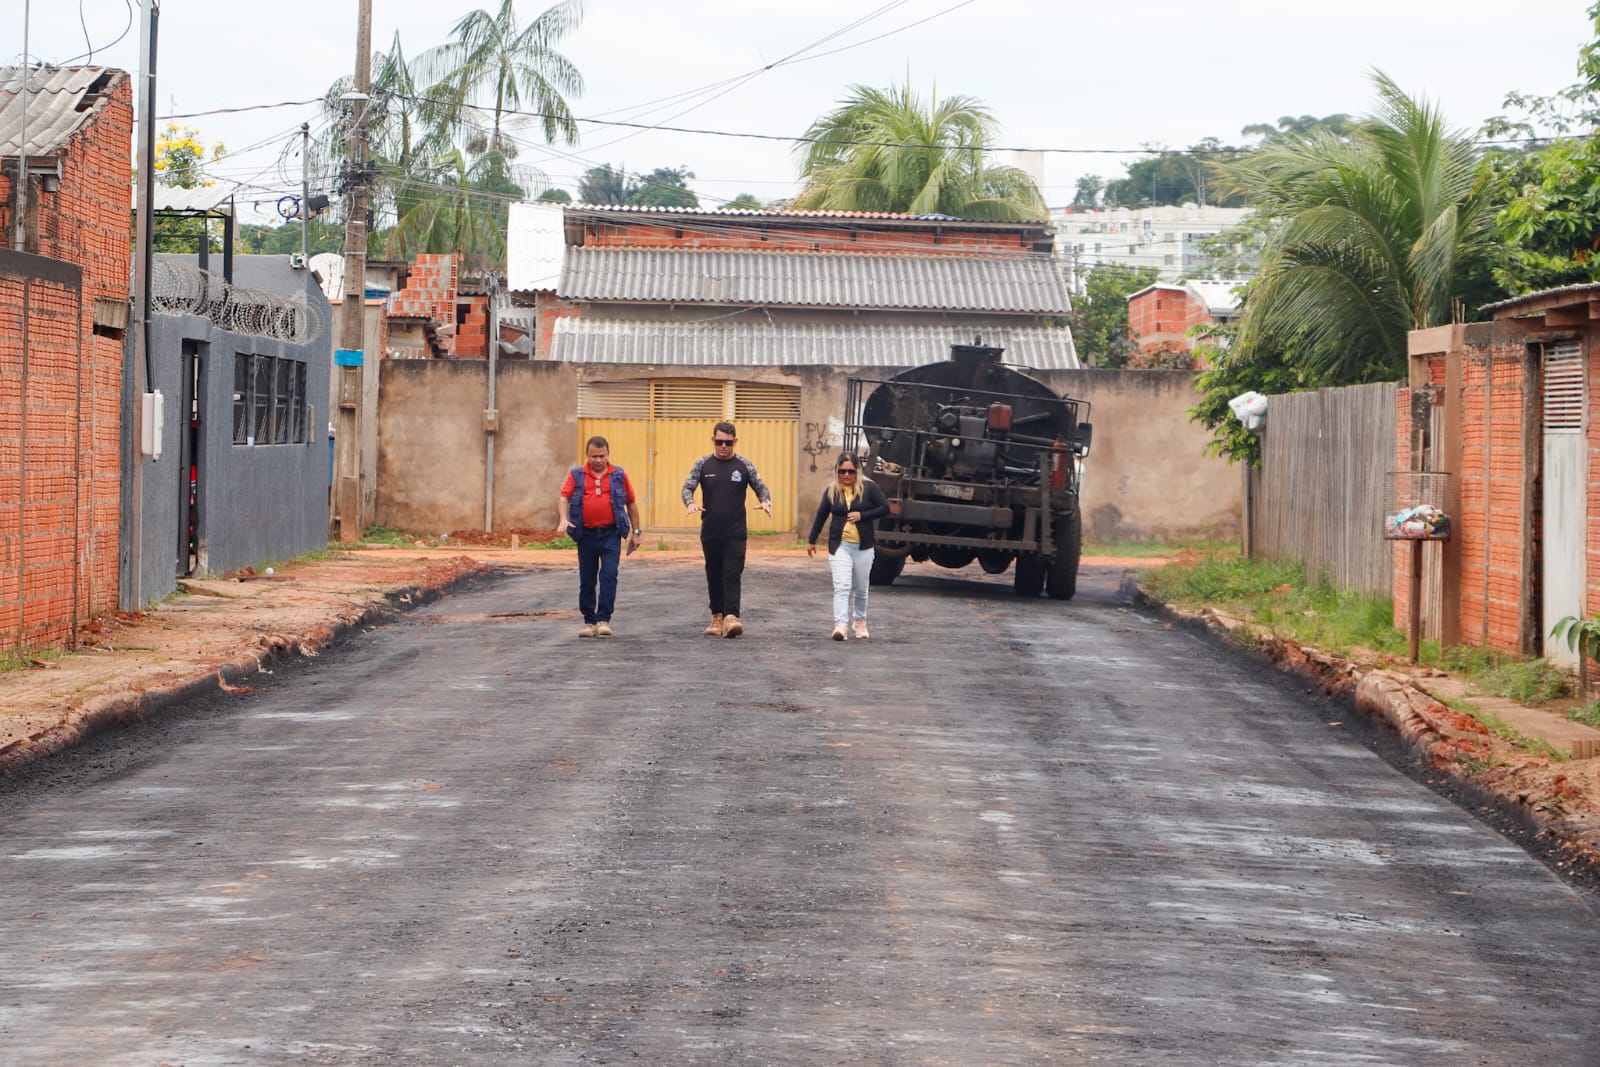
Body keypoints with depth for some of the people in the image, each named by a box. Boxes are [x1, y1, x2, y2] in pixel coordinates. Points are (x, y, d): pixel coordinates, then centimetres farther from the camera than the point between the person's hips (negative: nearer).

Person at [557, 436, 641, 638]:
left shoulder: (619, 475, 6)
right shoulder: (576, 475, 6)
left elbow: (631, 503, 11)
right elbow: (565, 497, -5)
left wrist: (636, 532, 9)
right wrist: (564, 519, -24)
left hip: (611, 534, -1)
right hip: (586, 535, 1)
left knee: (609, 575, -12)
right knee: (587, 580, 7)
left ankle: (604, 619, -8)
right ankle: (589, 621, 17)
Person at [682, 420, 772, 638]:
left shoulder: (744, 465, 3)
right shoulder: (702, 465, 5)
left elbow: (760, 487, 8)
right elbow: (687, 487, 1)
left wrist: (765, 501, -15)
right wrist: (690, 503, -22)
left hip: (736, 532, -2)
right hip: (710, 532, 2)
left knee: (732, 575, -13)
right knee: (714, 576, 9)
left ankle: (731, 616, -22)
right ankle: (717, 616, 19)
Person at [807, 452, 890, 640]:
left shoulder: (868, 488, -2)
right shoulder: (831, 491, 5)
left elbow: (885, 508, -4)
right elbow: (821, 516, 14)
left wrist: (862, 516, -15)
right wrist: (812, 541, 20)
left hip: (863, 546, 0)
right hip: (839, 545, 0)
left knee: (860, 588, 11)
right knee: (841, 586, -14)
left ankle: (860, 621, 31)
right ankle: (840, 625, -22)